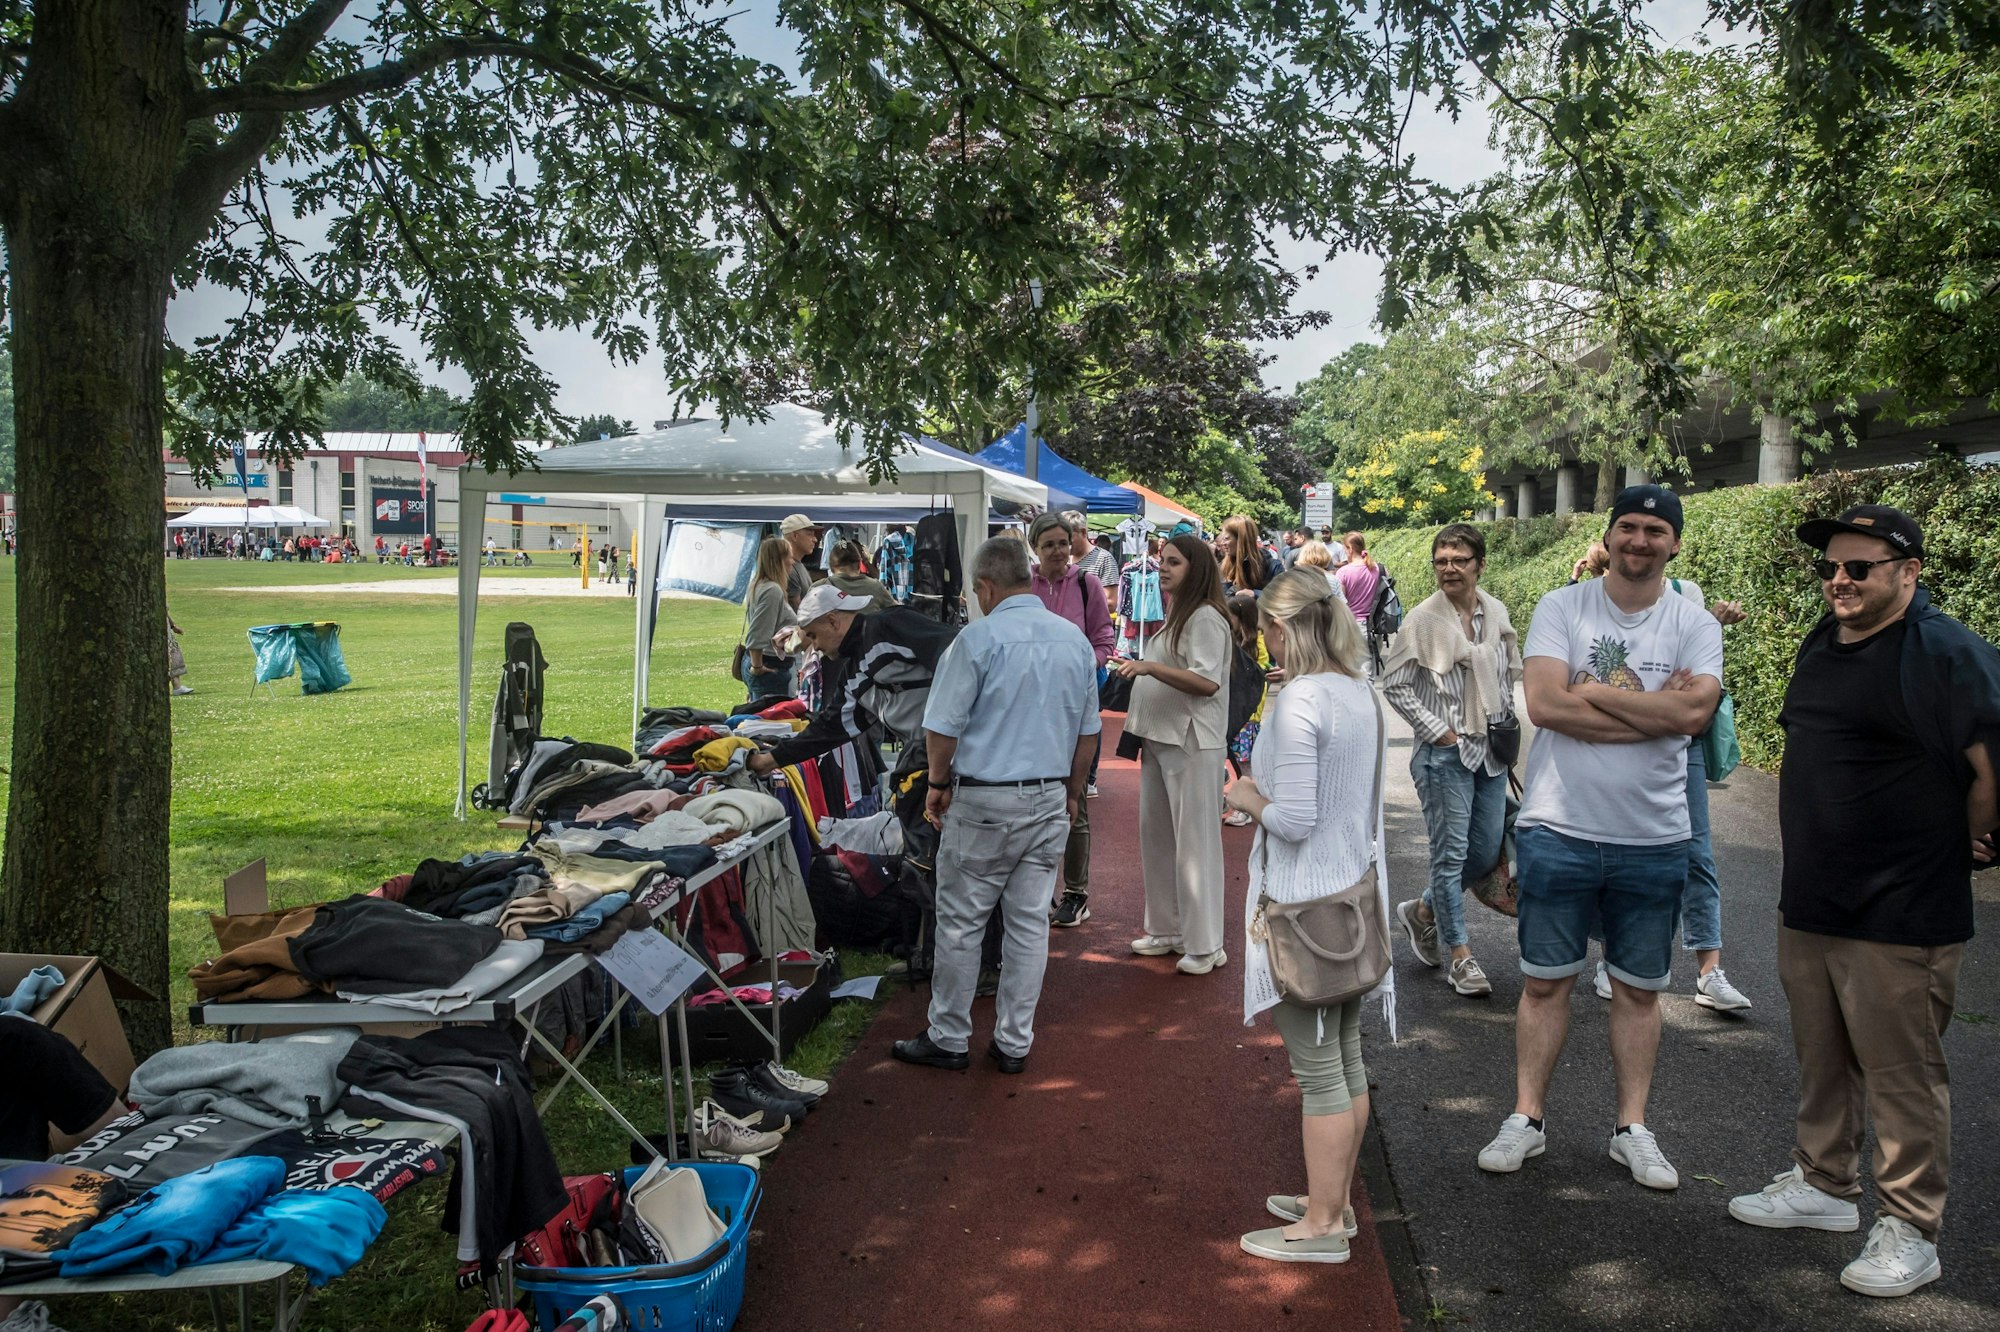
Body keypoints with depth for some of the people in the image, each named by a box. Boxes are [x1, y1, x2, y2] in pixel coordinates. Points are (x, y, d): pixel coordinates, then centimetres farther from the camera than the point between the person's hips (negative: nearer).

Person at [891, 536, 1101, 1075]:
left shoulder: (979, 638, -12)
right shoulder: (1075, 639, 6)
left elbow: (942, 726, -11)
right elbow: (1089, 730, 13)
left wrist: (938, 784, 4)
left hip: (984, 801, -5)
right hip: (1050, 800, 5)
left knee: (961, 923, 6)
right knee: (1030, 922, 9)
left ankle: (947, 1039, 15)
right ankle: (1014, 1043, 17)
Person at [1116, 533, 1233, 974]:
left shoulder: (1206, 617, -13)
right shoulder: (1176, 616, 18)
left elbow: (1207, 682, -23)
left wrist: (1151, 667, -30)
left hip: (1192, 744, -10)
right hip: (1159, 739, 10)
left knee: (1194, 842, -5)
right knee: (1156, 836, 13)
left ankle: (1204, 944, 2)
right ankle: (1166, 930, 24)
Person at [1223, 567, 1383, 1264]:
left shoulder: (1298, 701, -21)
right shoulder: (1360, 693, 6)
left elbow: (1294, 820, -24)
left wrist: (1248, 798, -5)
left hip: (1305, 905, -9)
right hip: (1355, 891, 9)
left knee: (1319, 1069, 2)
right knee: (1347, 1057, 17)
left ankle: (1322, 1225, 14)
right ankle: (1335, 1200, 31)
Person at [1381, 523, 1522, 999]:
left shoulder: (1496, 613, 4)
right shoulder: (1423, 619, -11)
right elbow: (1393, 685, -9)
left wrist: (1505, 720, 7)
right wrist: (1438, 731, -11)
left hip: (1490, 749, 6)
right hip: (1445, 752, -6)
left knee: (1487, 852, 11)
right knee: (1451, 852, -1)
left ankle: (1423, 910, 32)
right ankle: (1460, 956, 10)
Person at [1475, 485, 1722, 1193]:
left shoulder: (1696, 624, 0)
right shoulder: (1561, 607, -3)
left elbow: (1694, 712, -18)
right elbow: (1545, 704, -17)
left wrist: (1592, 691, -14)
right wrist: (1653, 710, -14)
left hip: (1654, 839, 2)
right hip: (1559, 830, -1)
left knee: (1639, 988, 13)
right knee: (1546, 980, 8)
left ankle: (1631, 1127, 27)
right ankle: (1526, 1119, 20)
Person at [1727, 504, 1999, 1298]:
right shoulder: (1823, 643, 10)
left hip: (1899, 919, -8)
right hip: (1807, 904, 8)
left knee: (1902, 1076, 3)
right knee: (1823, 1062, 19)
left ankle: (1910, 1232, 17)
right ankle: (1824, 1185, 35)